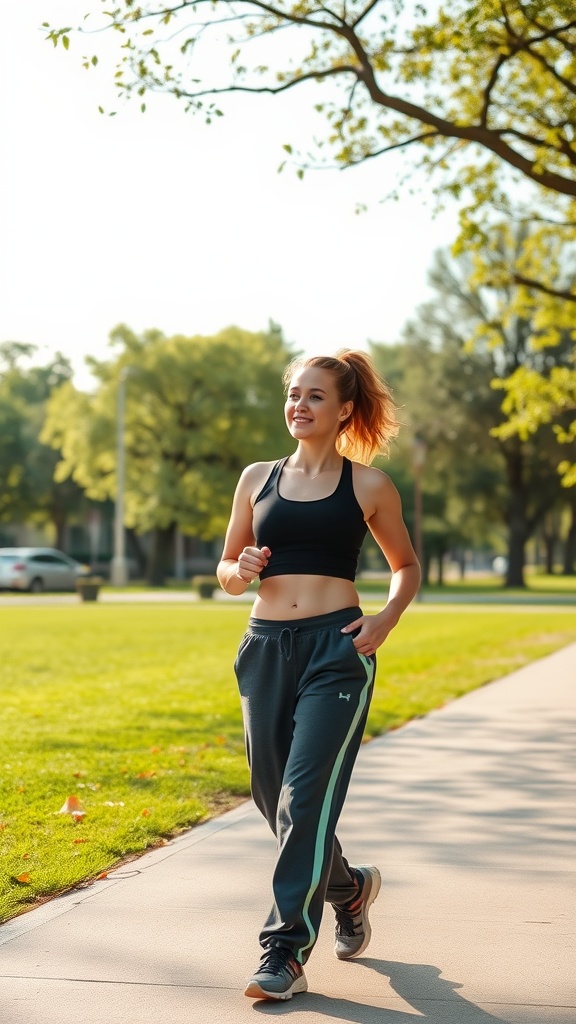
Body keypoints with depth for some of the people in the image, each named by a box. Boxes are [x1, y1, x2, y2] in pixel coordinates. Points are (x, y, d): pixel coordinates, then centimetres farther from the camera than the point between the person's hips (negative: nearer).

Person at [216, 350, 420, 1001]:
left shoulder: (367, 486, 4)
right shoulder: (258, 479, 11)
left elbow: (407, 567, 15)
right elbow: (227, 572, 18)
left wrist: (386, 619, -4)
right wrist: (241, 569, -6)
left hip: (336, 648, -4)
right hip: (267, 648, 4)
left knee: (306, 796, -12)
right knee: (273, 796, 10)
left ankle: (286, 951, -6)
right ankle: (350, 887, 37)